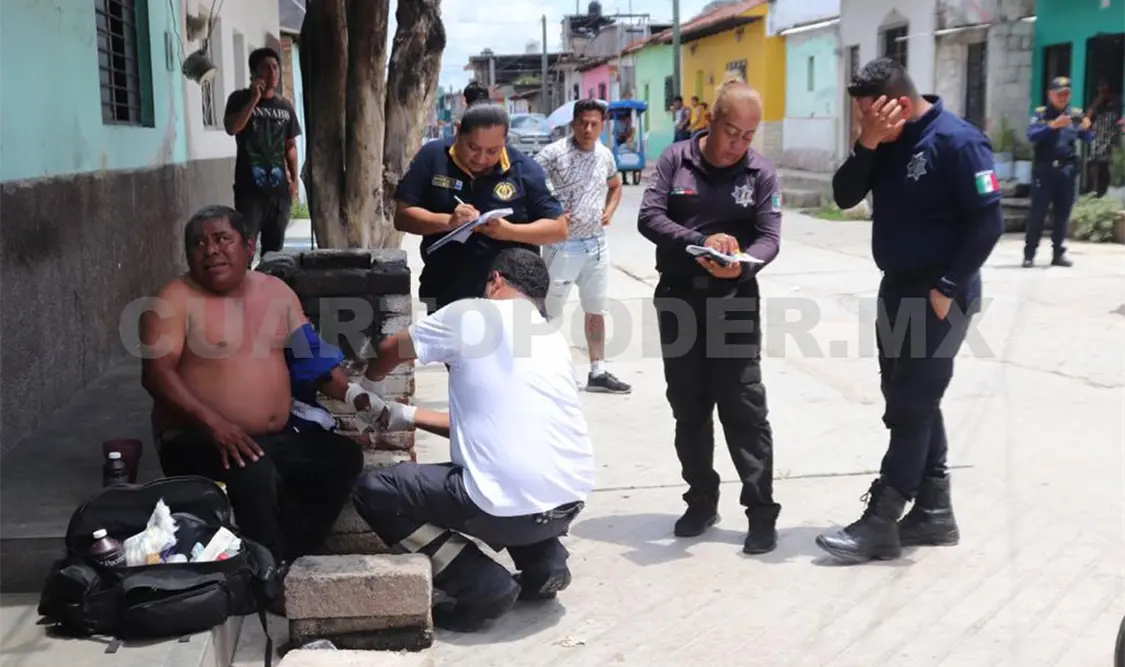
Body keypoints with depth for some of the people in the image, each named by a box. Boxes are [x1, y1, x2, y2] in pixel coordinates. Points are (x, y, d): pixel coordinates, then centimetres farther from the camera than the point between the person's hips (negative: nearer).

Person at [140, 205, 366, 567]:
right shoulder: (174, 300, -8)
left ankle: (289, 554, -6)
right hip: (198, 437, -6)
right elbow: (156, 373, -18)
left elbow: (311, 353, 14)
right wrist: (214, 423, -31)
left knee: (344, 456, -13)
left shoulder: (277, 291, 10)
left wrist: (351, 394, -4)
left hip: (279, 435, 6)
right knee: (254, 473, -34)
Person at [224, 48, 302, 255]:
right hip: (250, 188, -4)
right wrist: (254, 99, -15)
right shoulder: (240, 98, 1)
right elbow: (231, 128, -16)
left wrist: (294, 179, 9)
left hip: (279, 188, 4)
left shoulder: (285, 106, 12)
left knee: (275, 247, 9)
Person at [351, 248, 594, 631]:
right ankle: (544, 564, 19)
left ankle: (482, 586, 2)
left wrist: (367, 384, 38)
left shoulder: (471, 315, 1)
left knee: (372, 492, 8)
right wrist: (409, 416, 33)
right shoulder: (554, 339, 19)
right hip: (571, 498, 7)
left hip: (512, 504, -7)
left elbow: (389, 351, 15)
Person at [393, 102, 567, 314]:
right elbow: (402, 216, -5)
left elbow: (559, 228, -4)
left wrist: (509, 231, -21)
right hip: (443, 296, 1)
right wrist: (448, 221, -24)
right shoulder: (432, 157, -3)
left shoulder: (525, 169, -5)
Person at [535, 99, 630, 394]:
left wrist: (609, 212, 7)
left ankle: (598, 372, 23)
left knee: (596, 310, 13)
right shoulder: (554, 153, -12)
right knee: (549, 312, 0)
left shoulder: (605, 155, 5)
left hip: (596, 244, 6)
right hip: (562, 245, -6)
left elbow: (615, 186, 24)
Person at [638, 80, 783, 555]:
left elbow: (769, 236, -6)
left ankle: (762, 511, 3)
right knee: (689, 408, 10)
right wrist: (700, 241, -24)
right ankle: (701, 501, 24)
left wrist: (743, 265, -29)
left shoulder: (761, 173, 1)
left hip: (734, 301, -2)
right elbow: (648, 216, -7)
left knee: (745, 409, -3)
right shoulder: (675, 160, 2)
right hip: (677, 298, 2)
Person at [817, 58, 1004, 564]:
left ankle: (880, 523, 0)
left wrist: (947, 289, -19)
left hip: (939, 295, -8)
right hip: (897, 288, 9)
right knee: (912, 401, 12)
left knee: (910, 407, -5)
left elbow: (988, 223, -18)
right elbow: (845, 198, 1)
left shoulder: (956, 141, -16)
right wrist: (867, 143, -14)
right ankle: (933, 513, 22)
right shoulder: (886, 142, 7)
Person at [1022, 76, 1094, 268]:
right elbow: (1031, 135, -14)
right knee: (1038, 212, -4)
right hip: (1045, 169, -3)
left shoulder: (1076, 114, 9)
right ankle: (1029, 254, -2)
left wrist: (1086, 128, -20)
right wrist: (1053, 125, -28)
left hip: (1067, 171, 3)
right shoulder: (1041, 114, 1)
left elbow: (1088, 138, 2)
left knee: (1062, 214, 7)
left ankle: (1058, 254, 13)